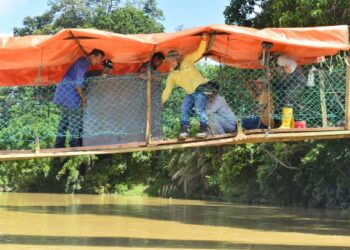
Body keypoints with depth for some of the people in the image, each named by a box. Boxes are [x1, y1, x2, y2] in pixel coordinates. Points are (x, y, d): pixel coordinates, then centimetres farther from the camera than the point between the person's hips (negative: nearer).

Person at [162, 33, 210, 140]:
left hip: (200, 89, -6)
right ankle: (184, 130, -7)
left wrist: (203, 40, -27)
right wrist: (160, 102, 4)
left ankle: (205, 129, -11)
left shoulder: (187, 61, -7)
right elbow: (167, 90, 8)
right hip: (190, 93, 6)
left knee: (199, 109, -22)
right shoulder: (172, 75, 4)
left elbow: (200, 52, -13)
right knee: (184, 110, -9)